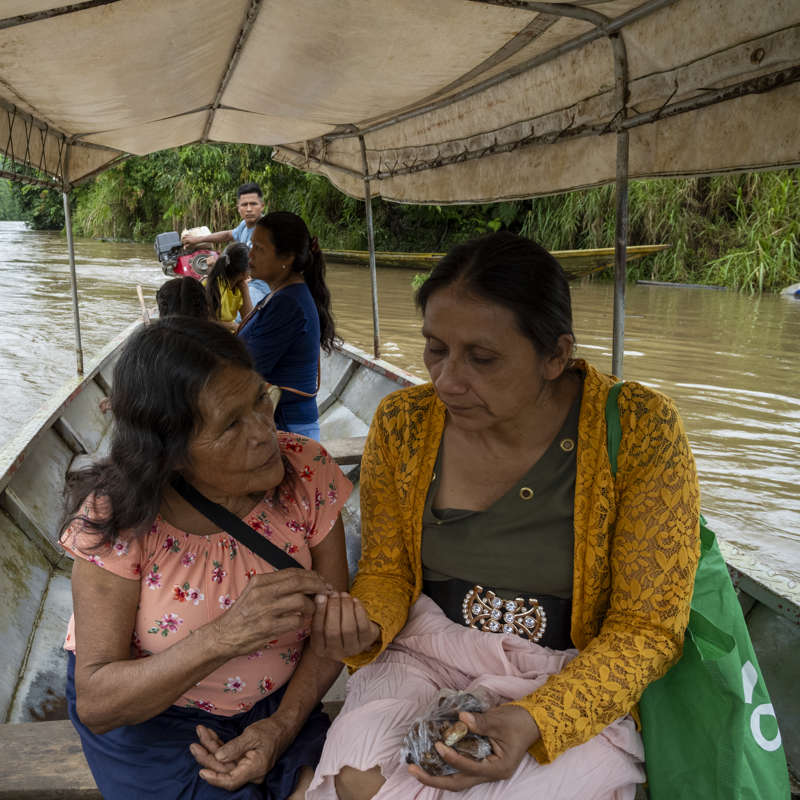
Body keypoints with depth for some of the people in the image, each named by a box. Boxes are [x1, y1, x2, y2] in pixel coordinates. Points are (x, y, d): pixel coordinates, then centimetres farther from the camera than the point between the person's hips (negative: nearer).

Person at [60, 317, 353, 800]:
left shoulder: (306, 470, -17)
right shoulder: (117, 518, -22)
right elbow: (96, 702, -23)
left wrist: (282, 726, -19)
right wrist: (224, 636, -37)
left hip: (280, 702, 2)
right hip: (147, 718, -2)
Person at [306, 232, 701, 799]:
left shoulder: (641, 432, -16)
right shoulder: (402, 423, -6)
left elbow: (646, 627, -12)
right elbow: (387, 572, 5)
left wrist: (535, 720, -25)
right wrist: (367, 623, -18)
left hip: (578, 686, -1)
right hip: (424, 660, 2)